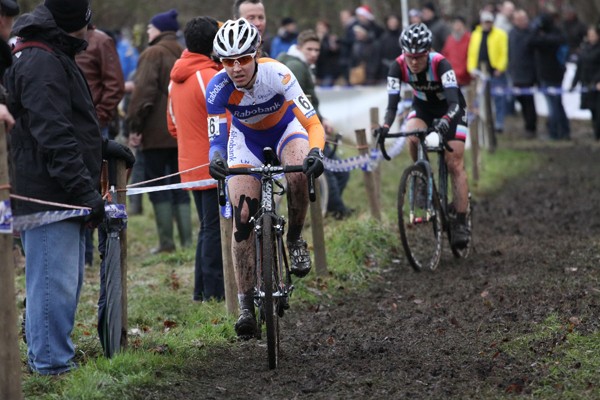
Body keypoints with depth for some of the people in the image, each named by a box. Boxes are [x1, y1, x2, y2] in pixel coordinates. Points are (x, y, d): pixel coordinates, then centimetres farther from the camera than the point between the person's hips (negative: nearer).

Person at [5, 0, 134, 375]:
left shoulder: (56, 58, 18)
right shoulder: (40, 63, -18)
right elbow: (54, 136, -24)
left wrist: (101, 144, 27)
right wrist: (85, 189, -25)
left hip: (62, 196, 11)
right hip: (47, 193, -11)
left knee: (69, 280, 18)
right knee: (56, 282, -7)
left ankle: (47, 356, 28)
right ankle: (53, 365, -3)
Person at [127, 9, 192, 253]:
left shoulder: (153, 54, -7)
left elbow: (144, 91, -16)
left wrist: (135, 125, -13)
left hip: (157, 132, -6)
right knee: (179, 184, 12)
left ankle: (166, 242, -5)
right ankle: (186, 241, 6)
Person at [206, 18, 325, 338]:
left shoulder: (277, 74, -35)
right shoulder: (218, 89, -30)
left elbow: (313, 123, -38)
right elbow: (217, 137, -29)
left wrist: (316, 151, -58)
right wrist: (216, 159, -53)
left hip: (285, 127, -1)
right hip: (246, 137, 1)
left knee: (300, 174, -35)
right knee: (241, 218, -11)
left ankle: (295, 240, -7)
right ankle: (246, 305, -3)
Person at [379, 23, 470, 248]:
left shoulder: (440, 64, -35)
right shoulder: (398, 67, -26)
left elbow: (453, 103, -43)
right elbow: (392, 104, -29)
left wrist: (446, 121, -64)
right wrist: (385, 127, -48)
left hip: (450, 108, -3)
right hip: (423, 105, 3)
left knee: (455, 164, -12)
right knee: (412, 136, -31)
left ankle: (461, 223, -10)